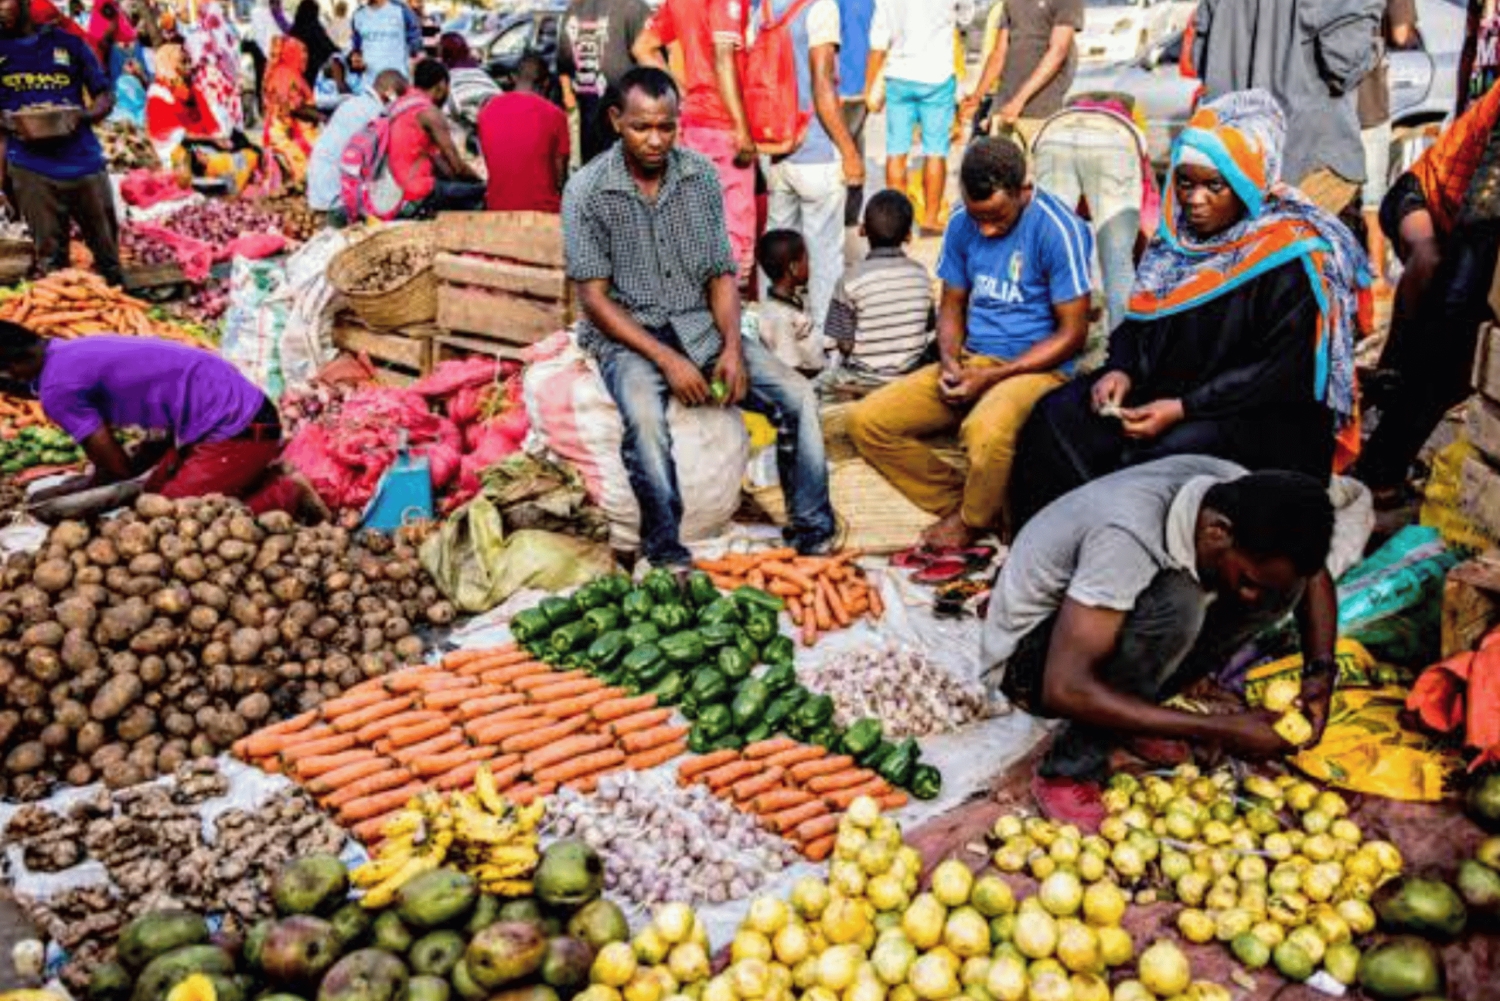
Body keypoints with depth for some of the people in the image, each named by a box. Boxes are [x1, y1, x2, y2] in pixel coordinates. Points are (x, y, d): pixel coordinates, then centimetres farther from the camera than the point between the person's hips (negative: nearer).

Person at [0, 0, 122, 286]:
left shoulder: (67, 42, 8)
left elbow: (106, 96, 9)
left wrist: (81, 115, -12)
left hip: (84, 162, 0)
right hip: (31, 169, 0)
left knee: (108, 256, 6)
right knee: (51, 261, 0)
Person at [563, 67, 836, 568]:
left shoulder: (702, 175, 3)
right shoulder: (586, 191, -8)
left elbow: (721, 274, 6)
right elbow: (595, 298, -10)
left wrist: (732, 347, -12)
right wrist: (666, 359, -20)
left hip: (700, 324, 4)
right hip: (626, 334, -4)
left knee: (799, 397, -15)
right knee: (645, 416, -36)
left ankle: (813, 534, -2)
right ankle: (664, 551, -18)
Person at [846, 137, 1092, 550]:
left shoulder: (1058, 229, -13)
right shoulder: (962, 224, 4)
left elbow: (1072, 333, -11)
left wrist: (990, 377, -17)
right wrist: (949, 361, -7)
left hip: (1036, 367, -6)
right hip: (970, 361, 6)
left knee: (986, 431, -39)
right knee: (866, 420, -10)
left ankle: (973, 521, -6)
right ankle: (957, 502, -3)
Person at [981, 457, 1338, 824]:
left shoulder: (1243, 494, -16)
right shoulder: (1127, 538, -36)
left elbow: (1314, 576, 5)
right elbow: (1065, 689, -38)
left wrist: (1320, 671, -13)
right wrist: (1220, 731, -35)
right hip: (1026, 653, -7)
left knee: (1281, 581, -10)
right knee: (1176, 605, -35)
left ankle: (1128, 714, 1)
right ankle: (1069, 772, -17)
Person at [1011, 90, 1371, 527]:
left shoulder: (1288, 257, -12)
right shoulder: (1179, 236, 9)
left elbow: (1281, 373, -17)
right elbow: (1140, 319, 15)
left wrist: (1183, 408, -23)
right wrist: (1121, 370, -7)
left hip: (1260, 417, -7)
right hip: (1163, 391, 7)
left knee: (1164, 457, -36)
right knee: (1055, 418, -12)